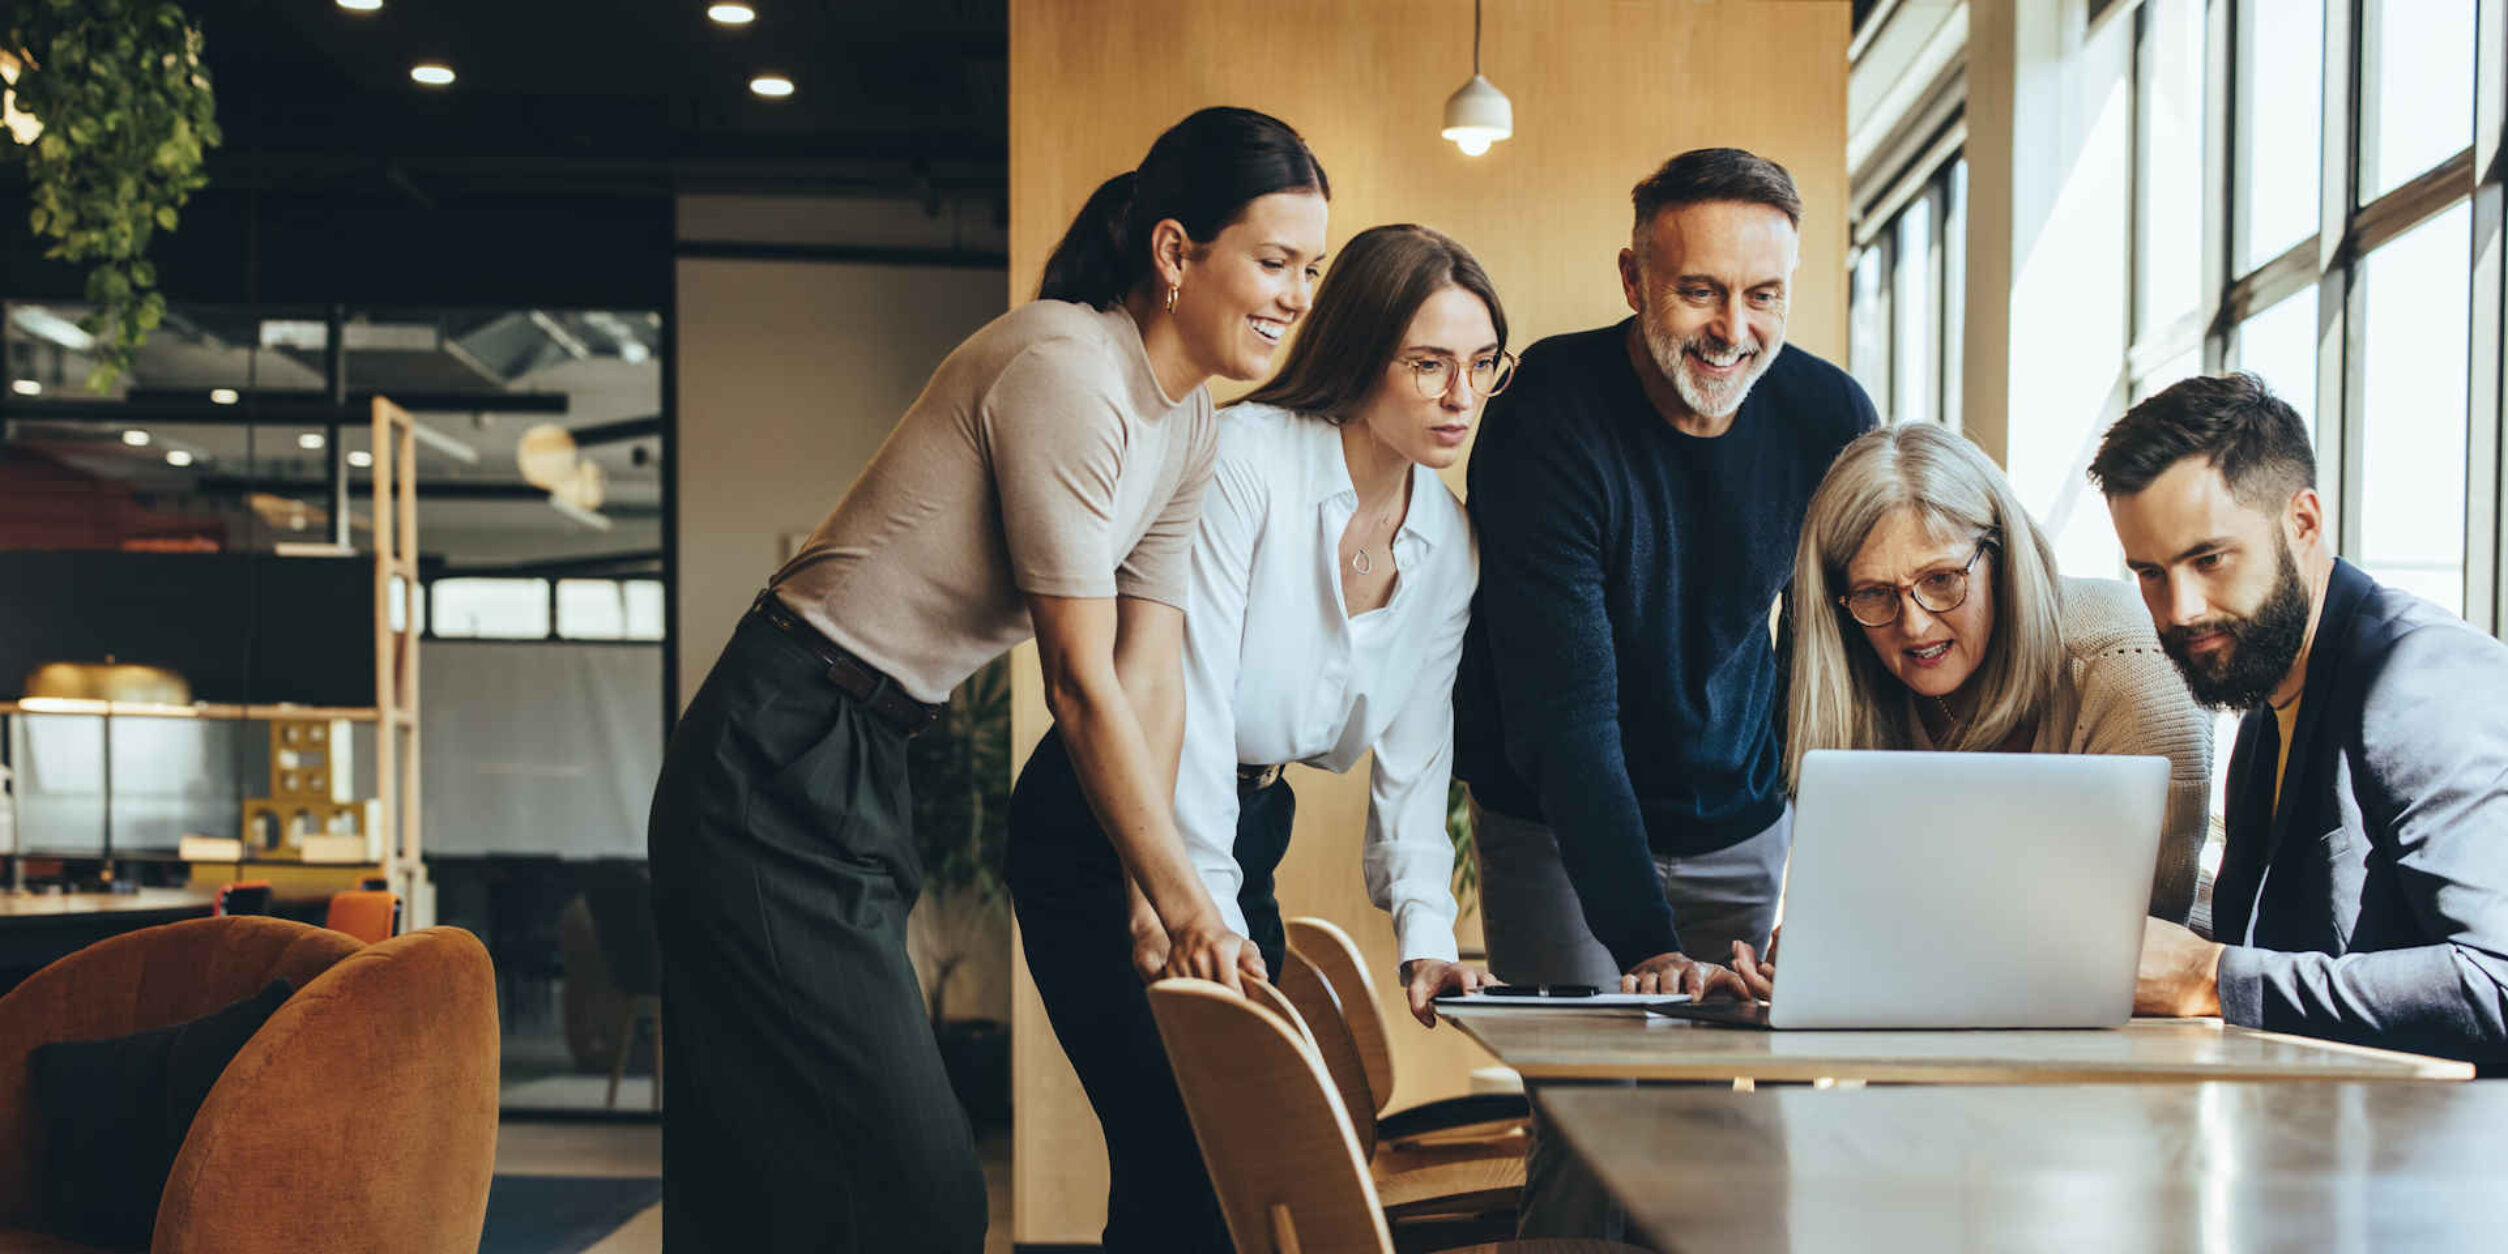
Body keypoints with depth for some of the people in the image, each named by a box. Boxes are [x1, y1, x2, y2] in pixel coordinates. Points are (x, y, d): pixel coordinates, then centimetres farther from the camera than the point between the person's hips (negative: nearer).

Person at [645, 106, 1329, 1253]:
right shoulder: (1065, 370, -20)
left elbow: (1152, 673, 5)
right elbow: (1083, 684, -19)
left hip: (867, 768, 9)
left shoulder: (1190, 427, 9)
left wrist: (1155, 910, -3)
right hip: (783, 766, -9)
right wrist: (1189, 909, -14)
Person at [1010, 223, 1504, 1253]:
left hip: (1246, 836, 7)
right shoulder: (1244, 457, -19)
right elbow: (1188, 701, -22)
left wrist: (1425, 930, -7)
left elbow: (1413, 754, 5)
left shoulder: (1446, 541, 3)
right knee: (1179, 1152, -13)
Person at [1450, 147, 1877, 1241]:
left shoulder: (1828, 415, -11)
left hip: (1739, 820, 4)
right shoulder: (1550, 415, -24)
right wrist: (1646, 942, -40)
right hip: (1558, 823, -4)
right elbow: (1564, 710, -31)